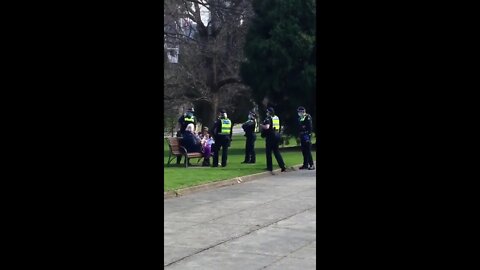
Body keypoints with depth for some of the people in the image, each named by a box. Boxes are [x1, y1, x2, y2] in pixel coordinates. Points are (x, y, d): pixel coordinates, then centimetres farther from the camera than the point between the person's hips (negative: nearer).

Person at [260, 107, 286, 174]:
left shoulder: (268, 118, -12)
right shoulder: (277, 118, 10)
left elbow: (267, 127, -25)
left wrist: (261, 125, -9)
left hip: (270, 136, -7)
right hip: (277, 135, 7)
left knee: (268, 152, 2)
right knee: (276, 151, 13)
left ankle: (270, 168, 4)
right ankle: (282, 166, 6)